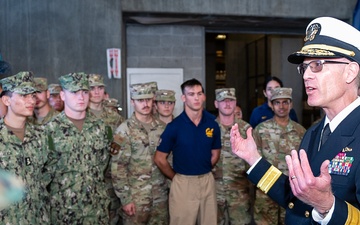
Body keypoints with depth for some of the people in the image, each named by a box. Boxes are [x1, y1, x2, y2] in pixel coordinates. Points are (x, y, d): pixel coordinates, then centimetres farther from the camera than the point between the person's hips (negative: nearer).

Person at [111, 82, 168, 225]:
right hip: (136, 196, -4)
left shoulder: (162, 127, 4)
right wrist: (125, 198, -14)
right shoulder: (125, 130, -10)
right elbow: (118, 167, -12)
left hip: (160, 195, 5)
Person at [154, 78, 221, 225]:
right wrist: (176, 178, 2)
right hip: (183, 183, -3)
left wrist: (203, 173, 10)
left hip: (208, 181, 3)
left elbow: (215, 155, 11)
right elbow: (159, 159, -6)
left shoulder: (212, 124, -1)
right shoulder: (174, 126, -10)